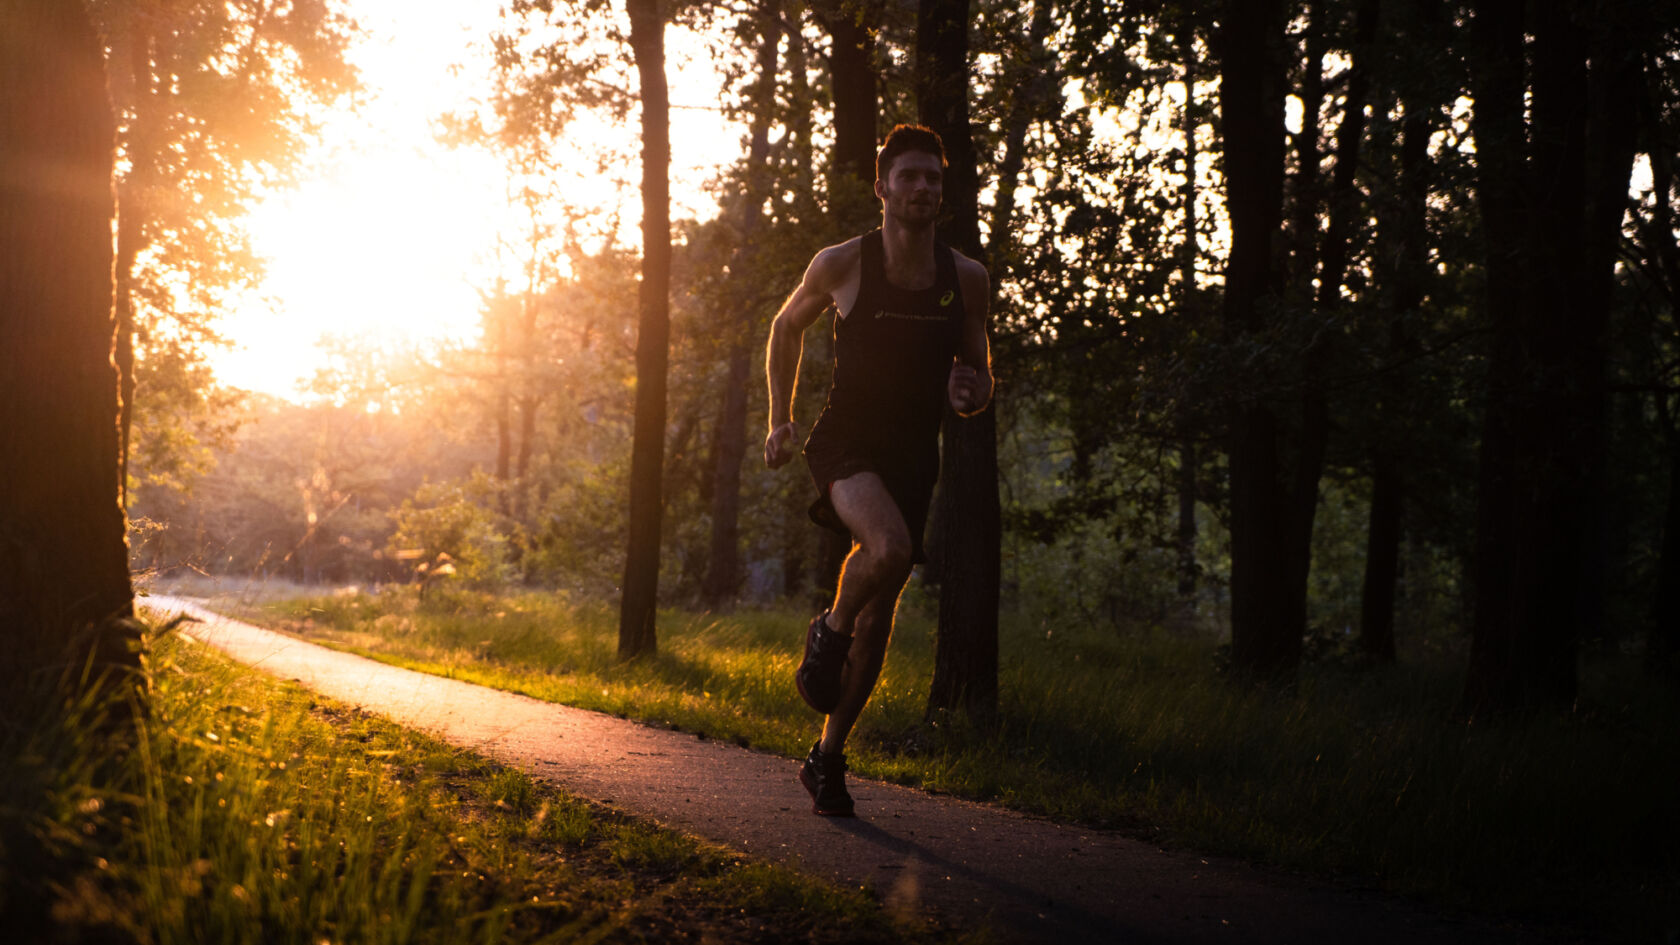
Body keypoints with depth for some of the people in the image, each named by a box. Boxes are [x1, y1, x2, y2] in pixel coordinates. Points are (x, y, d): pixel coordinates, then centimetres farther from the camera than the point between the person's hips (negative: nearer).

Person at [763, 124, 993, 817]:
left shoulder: (966, 279, 2)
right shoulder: (842, 264, -5)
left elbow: (979, 376, 13)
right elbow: (786, 327, 12)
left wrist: (971, 391, -12)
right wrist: (780, 420, 7)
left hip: (913, 455, 4)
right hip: (845, 442, -4)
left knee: (879, 615, 6)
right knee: (890, 546, -34)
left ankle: (828, 757, 21)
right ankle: (829, 633, -2)